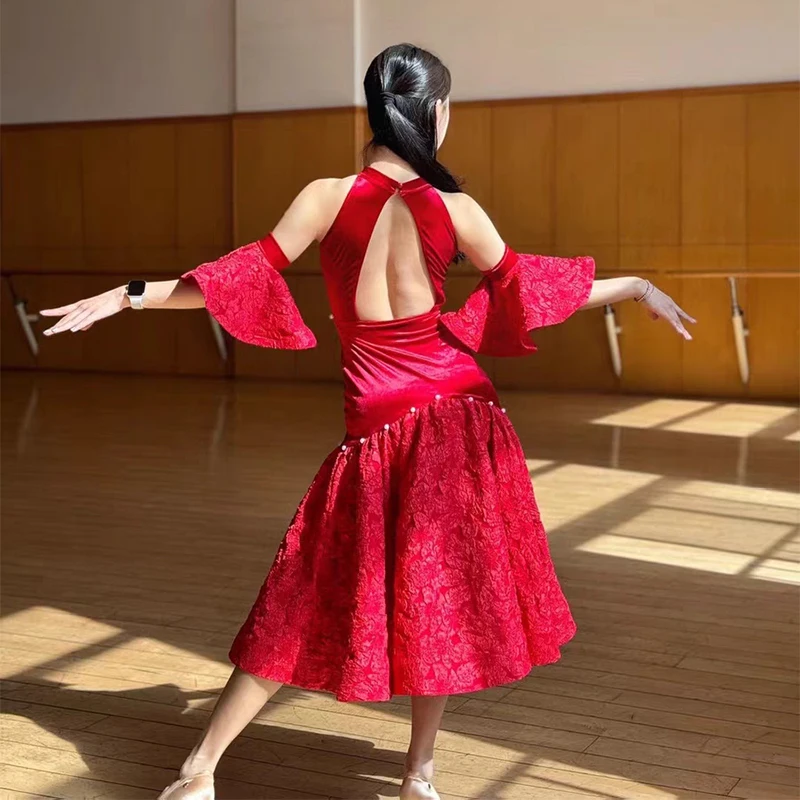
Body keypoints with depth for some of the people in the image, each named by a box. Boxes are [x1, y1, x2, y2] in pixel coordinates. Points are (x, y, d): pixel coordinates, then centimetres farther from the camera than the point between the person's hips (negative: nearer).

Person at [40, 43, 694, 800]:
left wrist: (128, 295, 4)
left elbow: (249, 275, -5)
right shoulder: (454, 209, -5)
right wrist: (635, 286, 19)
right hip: (458, 417, -1)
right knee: (442, 591, 13)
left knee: (310, 602, 9)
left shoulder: (326, 198, -5)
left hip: (375, 428, 1)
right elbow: (522, 291, 6)